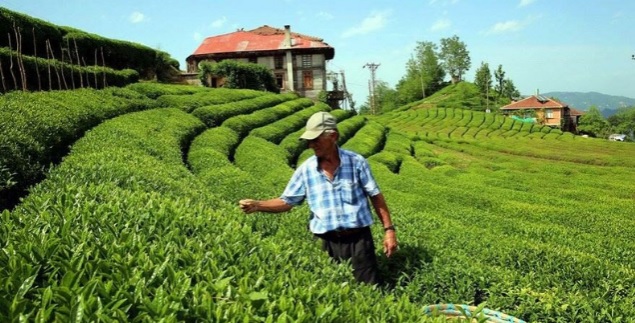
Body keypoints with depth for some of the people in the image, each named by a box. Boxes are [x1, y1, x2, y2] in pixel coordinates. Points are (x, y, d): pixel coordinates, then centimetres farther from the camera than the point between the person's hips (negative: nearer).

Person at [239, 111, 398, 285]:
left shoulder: (356, 161, -5)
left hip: (359, 239, -1)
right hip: (330, 244, 2)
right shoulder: (306, 169, -1)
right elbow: (286, 201, 4)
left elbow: (376, 196, 2)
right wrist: (257, 205, -12)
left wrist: (389, 229, -2)